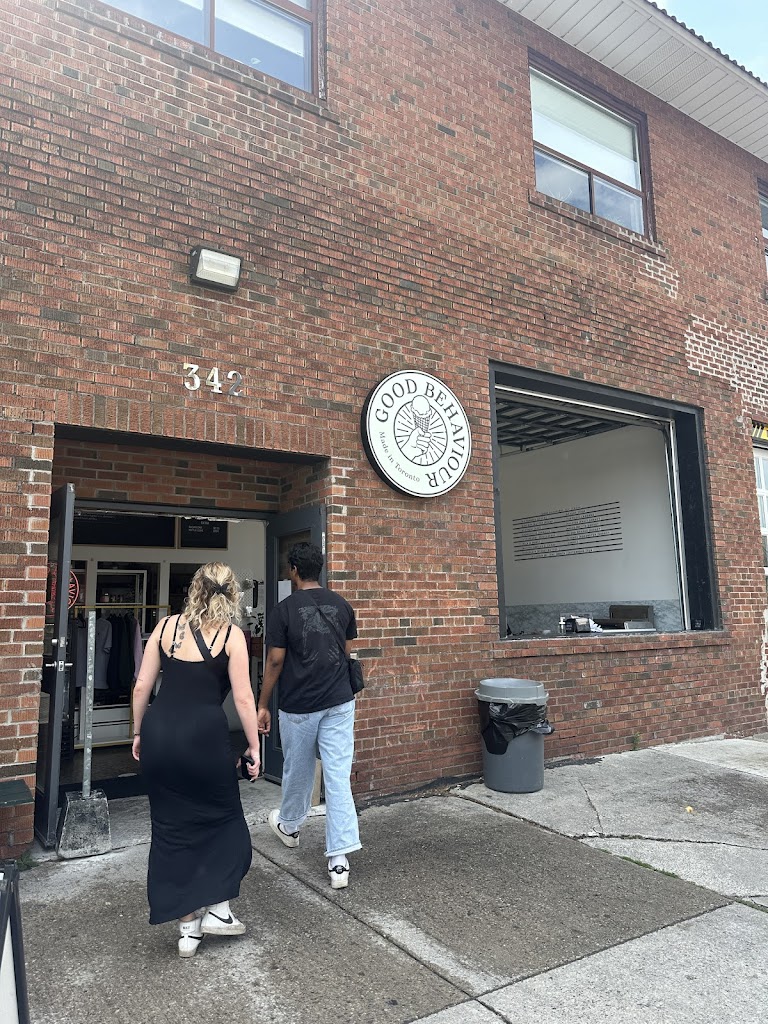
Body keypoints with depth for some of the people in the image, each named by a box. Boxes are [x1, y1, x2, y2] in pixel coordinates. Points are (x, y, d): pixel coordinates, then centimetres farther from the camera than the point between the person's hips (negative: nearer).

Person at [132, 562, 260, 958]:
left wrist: (138, 733, 18)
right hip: (204, 734, -4)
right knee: (222, 818, 19)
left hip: (159, 730, 4)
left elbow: (142, 685, 6)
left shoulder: (167, 626, 6)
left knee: (171, 826, 15)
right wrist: (254, 747, 3)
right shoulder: (230, 634, -4)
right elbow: (243, 697, -6)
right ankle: (217, 909, 22)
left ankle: (188, 925, 25)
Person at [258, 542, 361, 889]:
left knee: (298, 772, 18)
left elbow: (275, 662, -9)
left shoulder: (285, 609, -10)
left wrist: (262, 705, 2)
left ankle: (289, 826, 44)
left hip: (298, 706, -2)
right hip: (339, 702, 3)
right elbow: (347, 654, 9)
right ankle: (339, 859, 2)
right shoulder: (342, 605, 2)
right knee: (339, 777, 2)